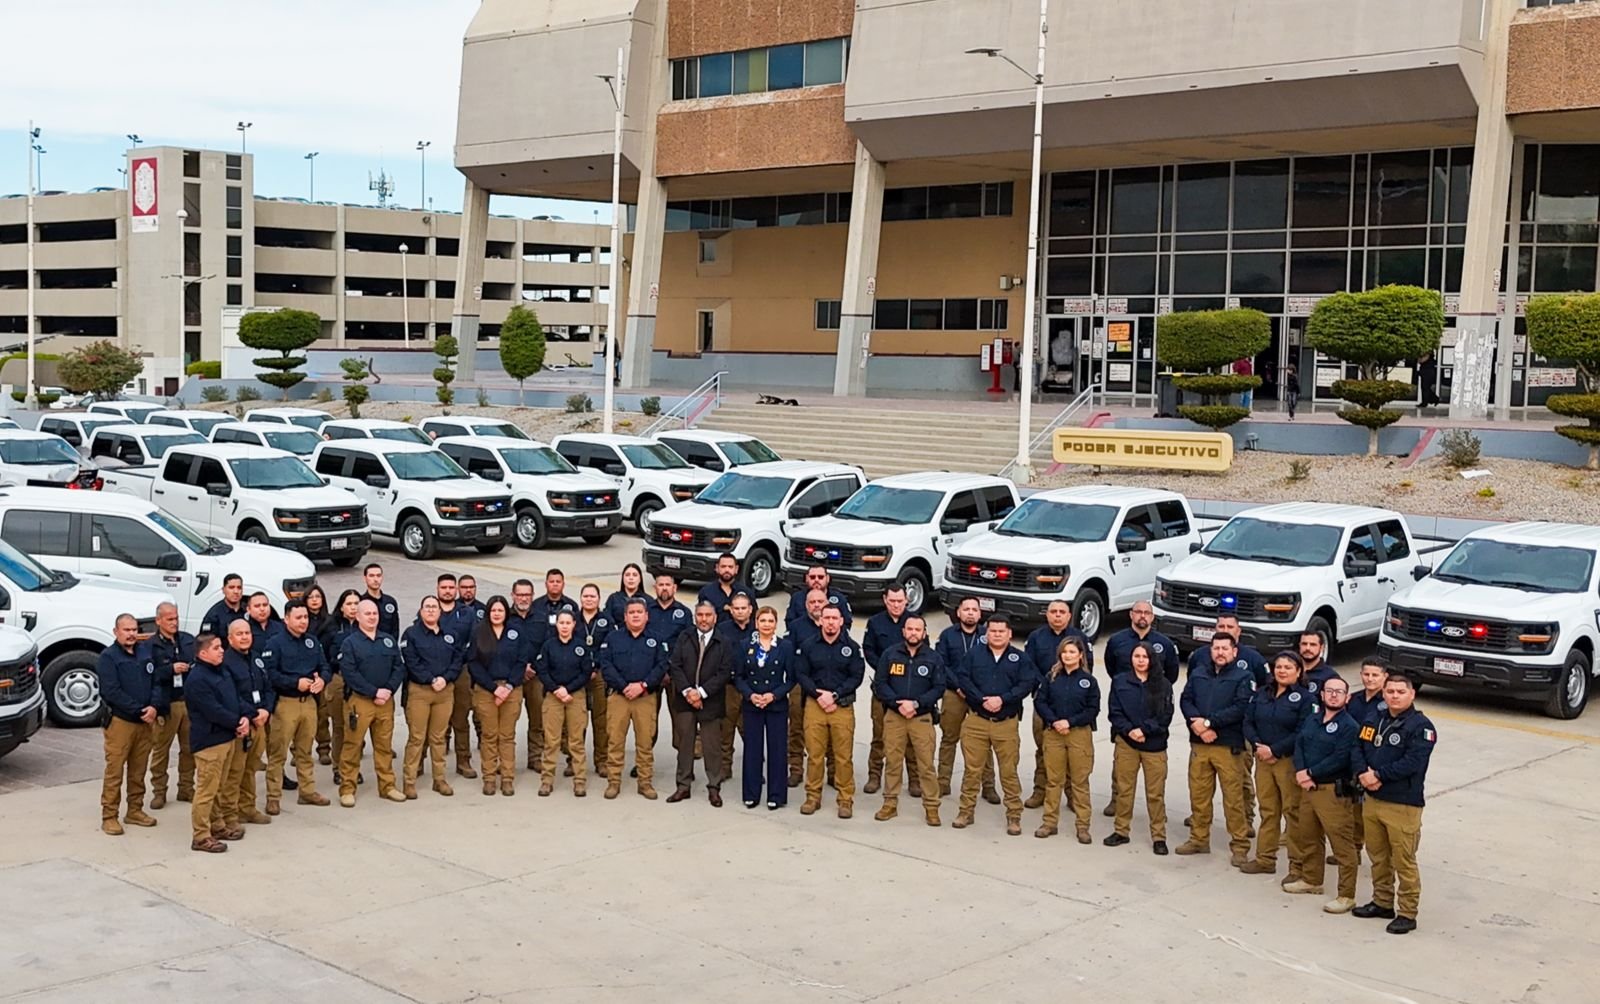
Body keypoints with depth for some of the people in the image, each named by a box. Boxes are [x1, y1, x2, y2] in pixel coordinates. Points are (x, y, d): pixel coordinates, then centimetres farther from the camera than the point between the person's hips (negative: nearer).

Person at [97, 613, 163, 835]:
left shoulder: (146, 653, 12)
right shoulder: (108, 657, -5)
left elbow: (156, 682, 10)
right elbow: (112, 692, -14)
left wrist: (154, 707, -9)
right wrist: (139, 711, -16)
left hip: (146, 721, 5)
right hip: (120, 721, -5)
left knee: (139, 770, 12)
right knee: (114, 771, -4)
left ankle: (135, 811, 21)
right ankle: (109, 817, 1)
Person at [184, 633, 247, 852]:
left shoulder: (222, 672, 13)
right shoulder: (197, 679, -18)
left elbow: (235, 697, 15)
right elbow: (213, 711, -22)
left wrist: (244, 718, -3)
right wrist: (237, 723, -13)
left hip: (228, 737, 10)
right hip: (209, 741, -10)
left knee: (217, 787, 19)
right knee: (206, 789, -6)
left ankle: (217, 826, 30)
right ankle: (201, 836, -1)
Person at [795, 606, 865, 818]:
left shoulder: (851, 647, 3)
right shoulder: (808, 646, 6)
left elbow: (856, 676, -1)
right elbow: (801, 674, 2)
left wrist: (834, 695, -11)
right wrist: (819, 695, -10)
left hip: (843, 706, -1)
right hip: (814, 705, 1)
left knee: (844, 756, -1)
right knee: (814, 753, 2)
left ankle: (846, 799, 7)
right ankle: (813, 796, 13)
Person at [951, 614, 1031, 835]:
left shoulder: (1019, 658, 5)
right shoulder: (975, 654, 7)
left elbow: (1027, 684, -5)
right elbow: (962, 678, -3)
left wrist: (1002, 699, -17)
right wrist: (982, 699, -15)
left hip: (1006, 723, -1)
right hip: (976, 721, 1)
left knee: (1009, 771, 1)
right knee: (972, 768, 6)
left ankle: (1014, 816, 9)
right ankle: (965, 811, 17)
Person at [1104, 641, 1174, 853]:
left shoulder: (1163, 684, 2)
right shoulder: (1119, 681, 4)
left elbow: (1165, 716, -3)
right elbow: (1114, 712, 1)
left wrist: (1144, 729, -15)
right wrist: (1129, 730, -14)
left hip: (1154, 744, -1)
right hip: (1125, 743, 1)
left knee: (1155, 793, 1)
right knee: (1123, 789, 8)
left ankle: (1158, 836, 8)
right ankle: (1121, 831, 19)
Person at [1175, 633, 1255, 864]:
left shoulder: (1242, 677, -1)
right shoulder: (1197, 675, 14)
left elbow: (1241, 708, -13)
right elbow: (1185, 700, 5)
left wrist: (1209, 722, -16)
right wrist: (1197, 724, -13)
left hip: (1229, 746, -5)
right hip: (1199, 744, 5)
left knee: (1233, 797, -4)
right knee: (1198, 794, 11)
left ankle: (1240, 845, 5)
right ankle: (1199, 839, 23)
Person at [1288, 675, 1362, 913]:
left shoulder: (1349, 726, -10)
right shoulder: (1311, 720, 14)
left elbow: (1340, 759, -18)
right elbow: (1298, 745, 6)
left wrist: (1310, 773, -15)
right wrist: (1300, 772, -11)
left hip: (1333, 791, -8)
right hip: (1308, 788, 8)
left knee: (1342, 844, -6)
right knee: (1308, 837, 21)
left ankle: (1346, 896, -1)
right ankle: (1311, 880, 38)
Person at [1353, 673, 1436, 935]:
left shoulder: (1421, 726, -10)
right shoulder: (1375, 721, 12)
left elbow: (1412, 762, -20)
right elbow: (1359, 748, 9)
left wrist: (1378, 775, -18)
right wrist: (1363, 774, -11)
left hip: (1404, 805, -7)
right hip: (1373, 800, 7)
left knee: (1404, 861, -3)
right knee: (1378, 856, 17)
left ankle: (1407, 913, 7)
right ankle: (1382, 902, 32)